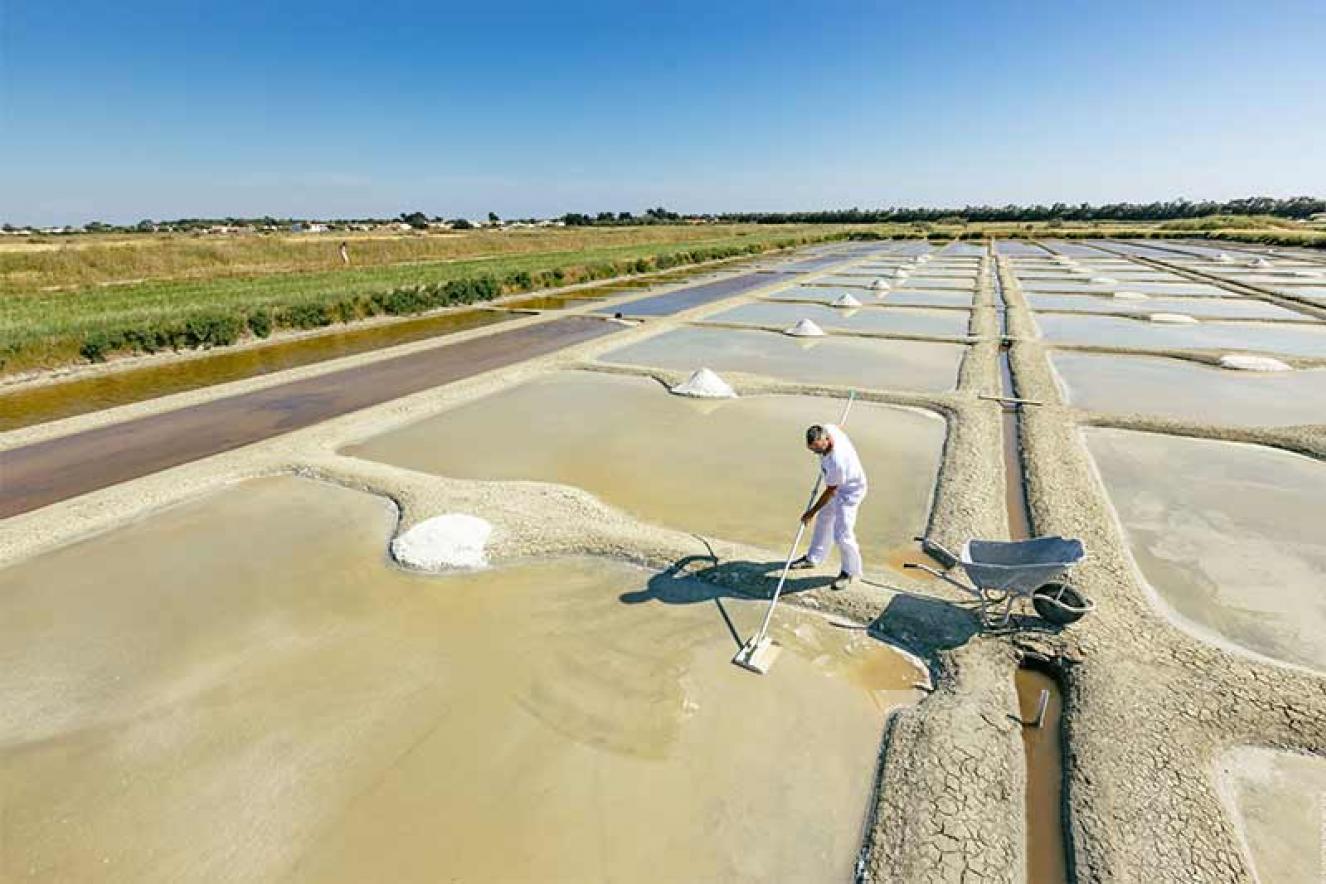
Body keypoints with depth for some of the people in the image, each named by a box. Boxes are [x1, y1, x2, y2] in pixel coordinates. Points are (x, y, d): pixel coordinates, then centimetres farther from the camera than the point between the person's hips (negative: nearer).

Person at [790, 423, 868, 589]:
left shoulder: (836, 461, -42)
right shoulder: (827, 429, -22)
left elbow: (830, 491, -27)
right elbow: (840, 428, 6)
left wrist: (812, 511, -16)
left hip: (851, 490, -9)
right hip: (837, 485, 10)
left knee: (842, 534, -11)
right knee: (823, 519, 21)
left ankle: (850, 571, 14)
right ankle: (813, 557, 39)